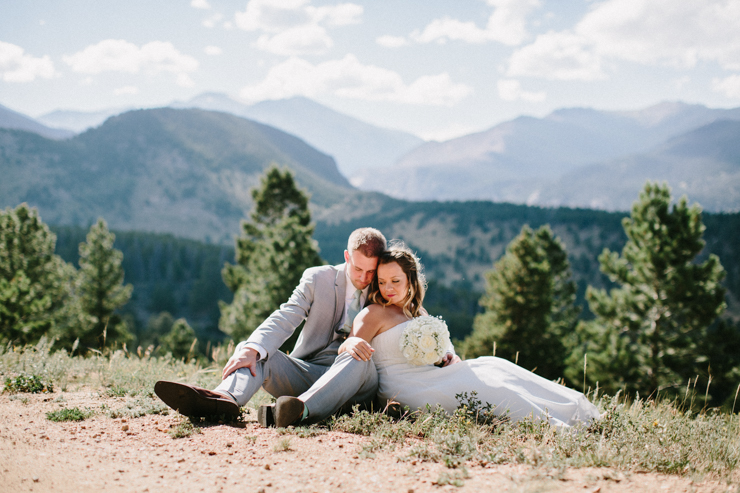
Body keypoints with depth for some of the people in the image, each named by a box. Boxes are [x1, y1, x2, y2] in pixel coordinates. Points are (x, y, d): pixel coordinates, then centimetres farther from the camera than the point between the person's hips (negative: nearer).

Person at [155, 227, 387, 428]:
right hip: (307, 371, 2)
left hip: (356, 381, -2)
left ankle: (303, 408, -61)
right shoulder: (318, 279, 5)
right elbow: (284, 320, -9)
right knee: (255, 352, -20)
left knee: (357, 358, -36)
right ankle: (226, 398, -53)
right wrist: (252, 349, -28)